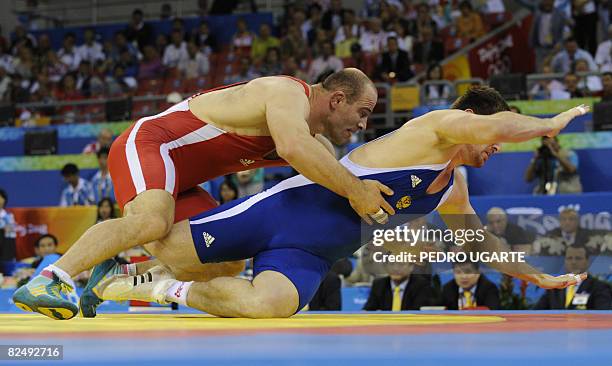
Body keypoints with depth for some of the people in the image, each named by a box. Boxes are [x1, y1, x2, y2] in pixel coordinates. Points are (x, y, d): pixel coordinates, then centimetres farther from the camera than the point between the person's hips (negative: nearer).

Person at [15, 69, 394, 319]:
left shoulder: (315, 137, 13)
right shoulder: (289, 93, -19)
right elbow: (293, 148, -40)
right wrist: (355, 191, -35)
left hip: (179, 180, 10)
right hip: (147, 143, -10)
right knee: (151, 222, -38)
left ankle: (115, 272, 10)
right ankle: (46, 283, -40)